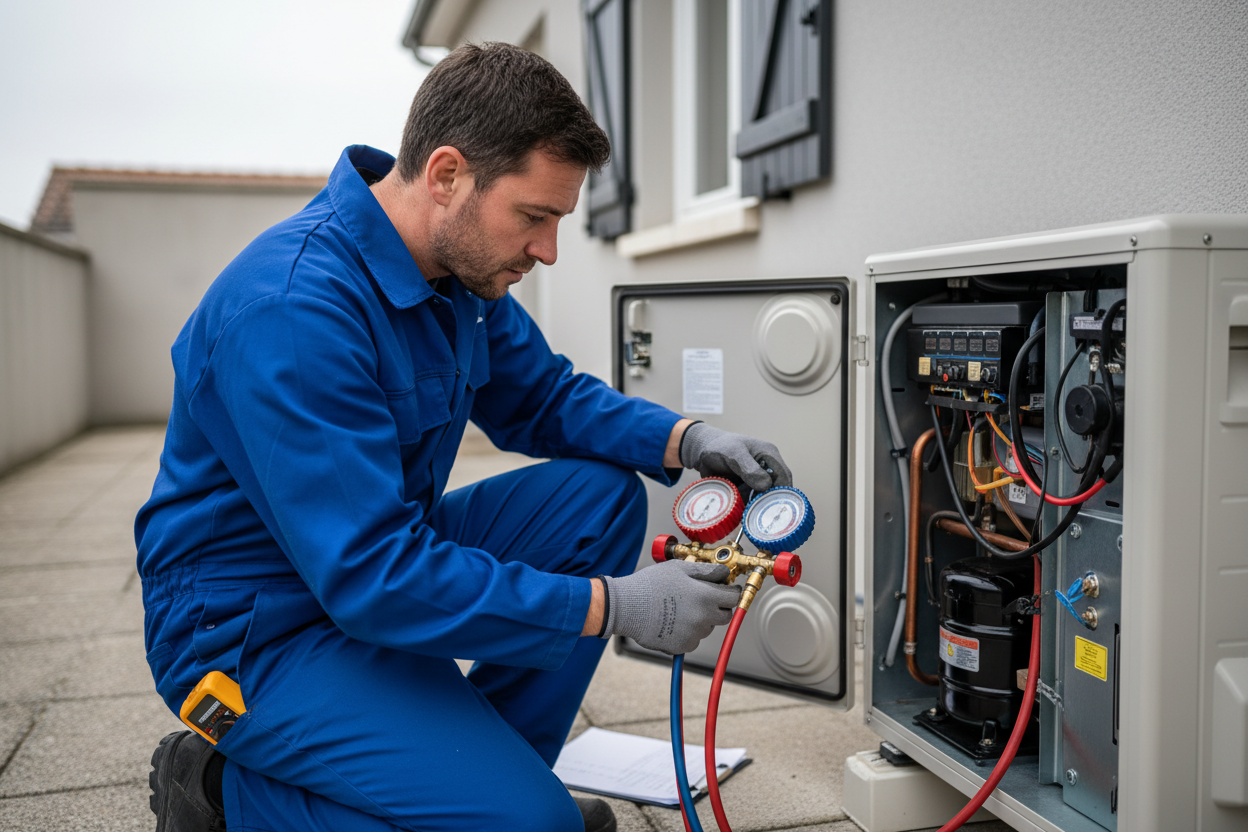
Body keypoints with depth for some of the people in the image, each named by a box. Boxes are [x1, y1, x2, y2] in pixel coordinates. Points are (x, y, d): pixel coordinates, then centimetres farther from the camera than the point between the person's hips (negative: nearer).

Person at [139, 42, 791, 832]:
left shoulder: (461, 264, -2)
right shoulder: (294, 308, -30)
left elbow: (543, 396, 10)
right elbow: (373, 575, -32)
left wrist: (685, 439, -8)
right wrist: (613, 605, -29)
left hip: (377, 564, 9)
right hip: (257, 629, -9)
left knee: (602, 494, -2)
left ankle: (483, 762, 5)